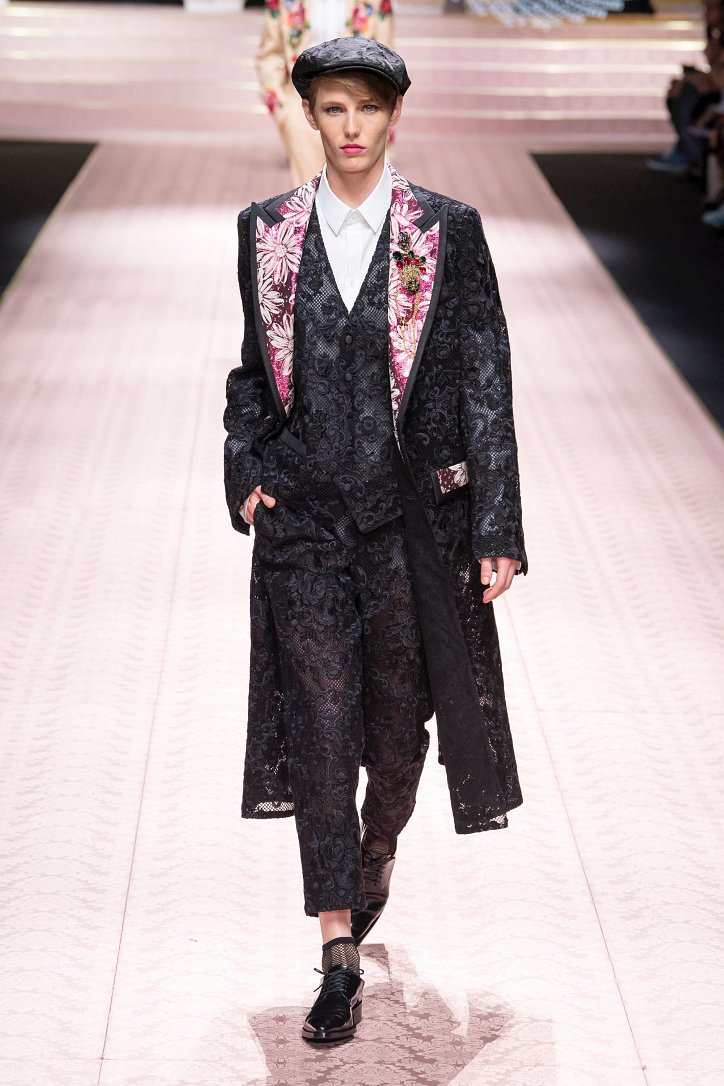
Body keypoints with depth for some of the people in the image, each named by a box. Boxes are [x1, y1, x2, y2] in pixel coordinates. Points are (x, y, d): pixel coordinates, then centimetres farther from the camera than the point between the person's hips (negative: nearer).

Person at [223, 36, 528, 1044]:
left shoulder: (447, 231, -2)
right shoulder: (268, 231, 5)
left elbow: (485, 382, -3)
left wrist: (497, 528, -7)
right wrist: (245, 473, 1)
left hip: (414, 507, -1)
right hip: (304, 513, 1)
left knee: (399, 717, 11)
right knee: (321, 725, -3)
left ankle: (376, 856, 42)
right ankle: (340, 958, 3)